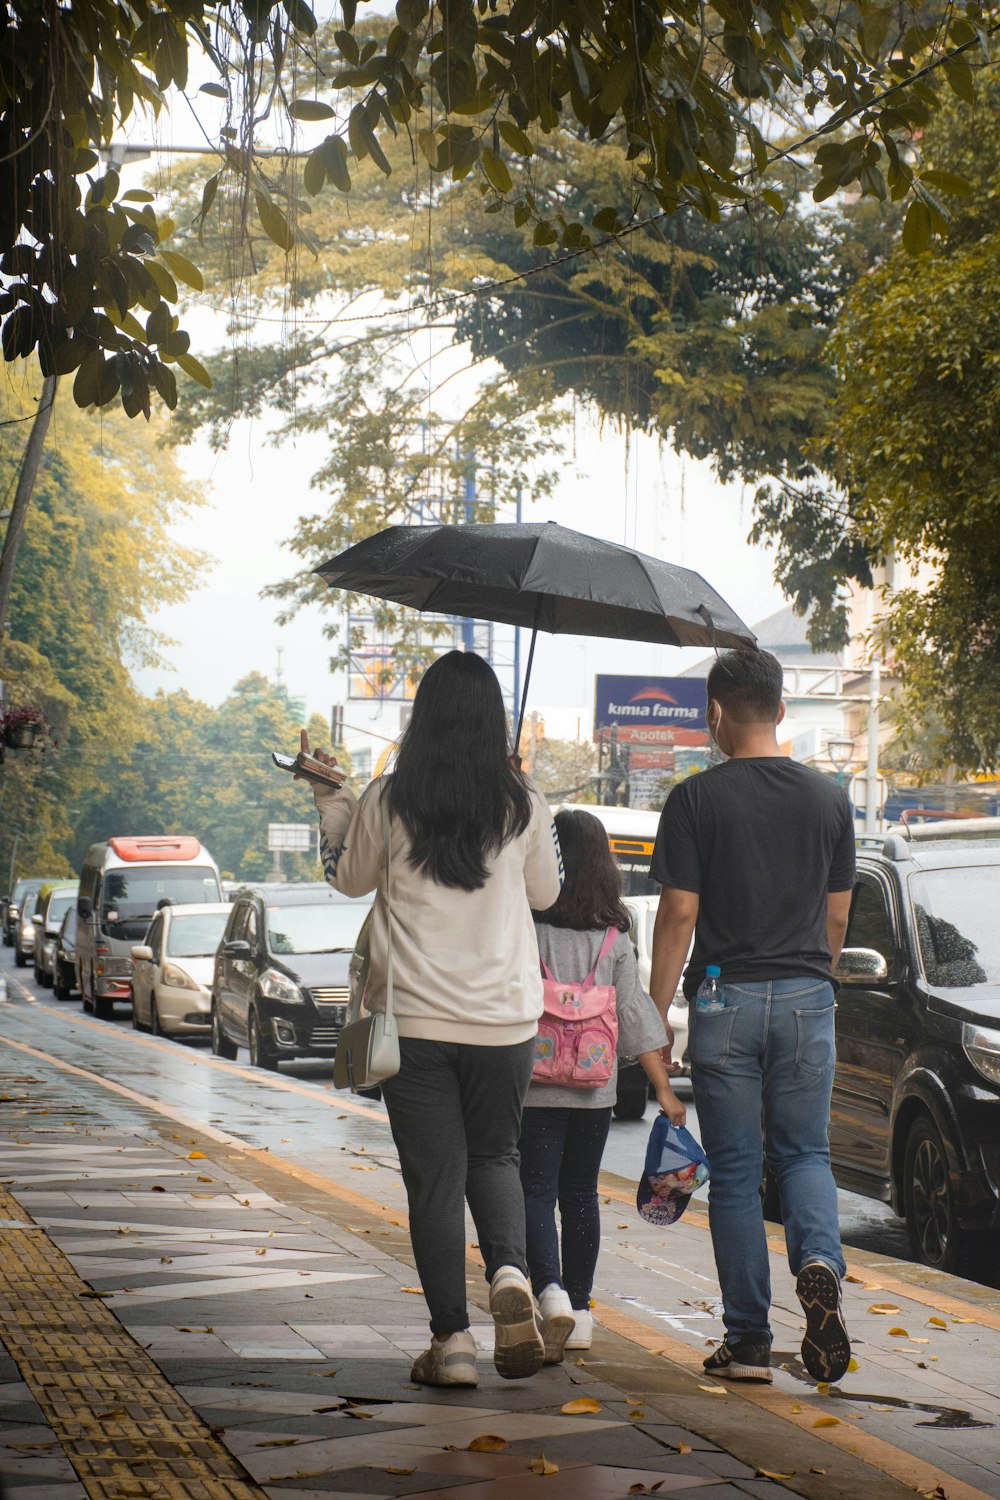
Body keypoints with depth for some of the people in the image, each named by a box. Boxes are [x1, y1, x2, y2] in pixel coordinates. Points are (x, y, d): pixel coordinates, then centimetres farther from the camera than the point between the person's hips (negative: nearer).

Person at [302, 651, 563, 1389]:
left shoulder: (387, 801, -6)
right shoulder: (522, 805, -4)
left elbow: (349, 878, 11)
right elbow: (546, 891, 12)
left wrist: (330, 802, 24)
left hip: (414, 1019, -1)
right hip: (505, 1019, 1)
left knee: (434, 1177, 6)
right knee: (494, 1157, 19)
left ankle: (452, 1340, 6)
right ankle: (511, 1275, -7)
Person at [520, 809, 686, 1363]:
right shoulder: (615, 936, 0)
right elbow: (634, 1013, -1)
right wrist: (664, 1088, 2)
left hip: (534, 1083, -3)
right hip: (594, 1088, 3)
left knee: (536, 1191, 0)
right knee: (580, 1193, 14)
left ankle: (551, 1291, -22)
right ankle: (578, 1309, 18)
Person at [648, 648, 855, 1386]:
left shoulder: (696, 799, -5)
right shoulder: (829, 798, 6)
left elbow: (679, 914, -7)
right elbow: (837, 916, 11)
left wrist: (656, 1014, -1)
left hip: (726, 999, -2)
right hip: (806, 998, 2)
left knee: (736, 1171, 5)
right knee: (805, 1153, 13)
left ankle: (748, 1342, 7)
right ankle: (819, 1260, -17)